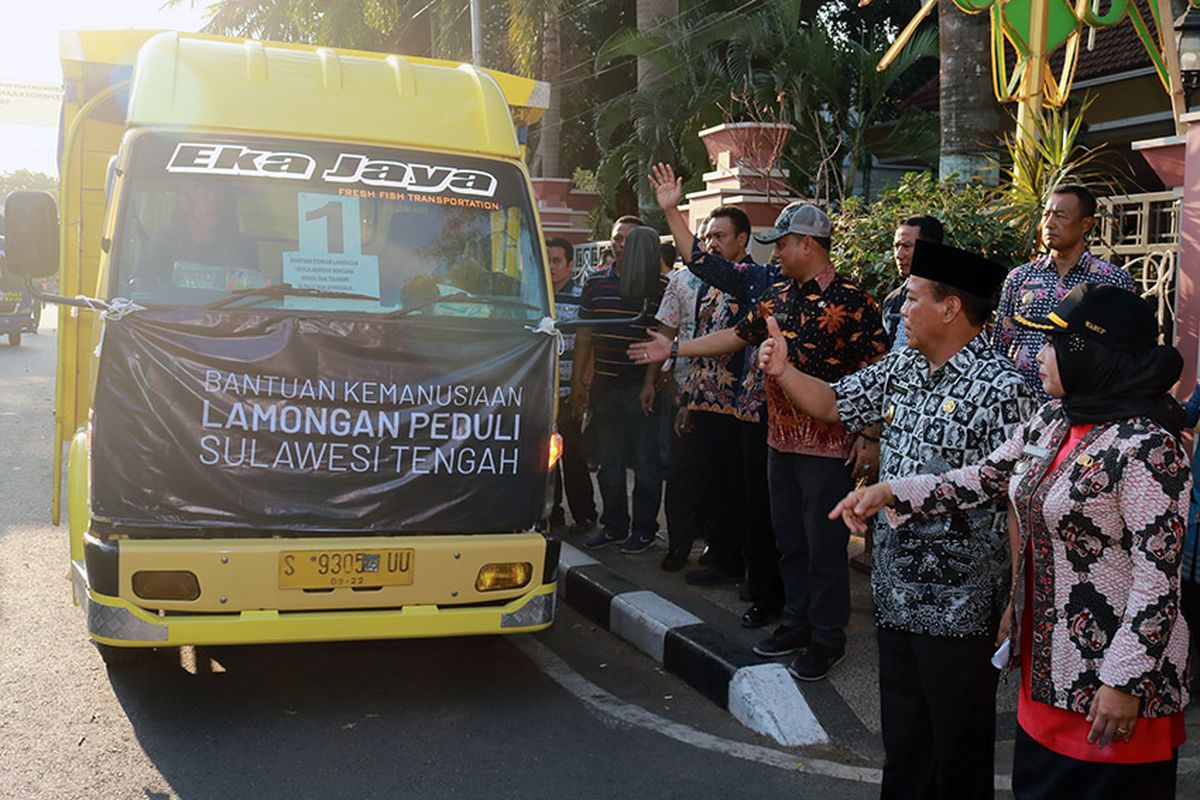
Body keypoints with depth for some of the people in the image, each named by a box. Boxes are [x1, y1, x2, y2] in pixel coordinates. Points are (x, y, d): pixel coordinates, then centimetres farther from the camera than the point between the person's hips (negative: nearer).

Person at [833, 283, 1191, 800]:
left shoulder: (1146, 447, -21)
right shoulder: (1051, 425, 5)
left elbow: (1159, 577, -22)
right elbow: (978, 482, 11)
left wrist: (1126, 681, -21)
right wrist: (889, 493, 1)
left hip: (1108, 679, -8)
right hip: (1047, 663, 8)